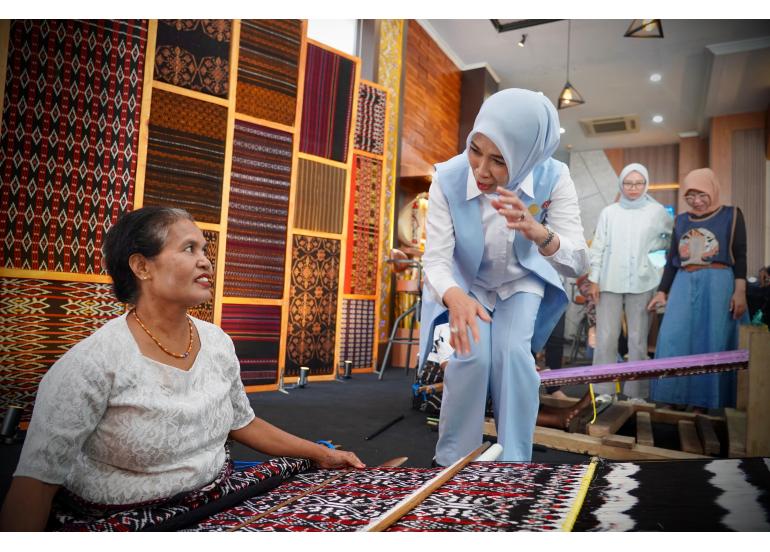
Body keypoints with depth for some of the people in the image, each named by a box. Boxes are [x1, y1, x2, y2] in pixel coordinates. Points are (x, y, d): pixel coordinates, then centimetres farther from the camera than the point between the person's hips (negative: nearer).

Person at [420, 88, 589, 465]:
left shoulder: (553, 178, -27)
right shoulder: (448, 179, -30)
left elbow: (578, 263, -32)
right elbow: (435, 259, -30)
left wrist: (538, 233, -55)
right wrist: (455, 297, -53)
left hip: (521, 281, 1)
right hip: (465, 283, -1)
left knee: (513, 353, -20)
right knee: (472, 355, -20)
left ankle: (514, 463, 1)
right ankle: (452, 461, 3)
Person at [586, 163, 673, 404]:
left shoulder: (657, 211, 5)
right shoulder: (609, 212, 6)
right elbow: (598, 247, 5)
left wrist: (654, 247, 5)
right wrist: (594, 280, 2)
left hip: (642, 283, 0)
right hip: (610, 282, 1)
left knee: (638, 339, 2)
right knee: (605, 337, -1)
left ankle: (637, 392, 13)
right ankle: (604, 390, 9)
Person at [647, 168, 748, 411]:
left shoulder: (731, 215, 5)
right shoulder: (681, 221, 14)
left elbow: (740, 256, 0)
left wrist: (739, 291, -10)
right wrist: (662, 291, 12)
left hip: (718, 283, -3)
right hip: (684, 285, 3)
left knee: (712, 343, -2)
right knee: (674, 341, -2)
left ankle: (704, 400, 6)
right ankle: (676, 397, 6)